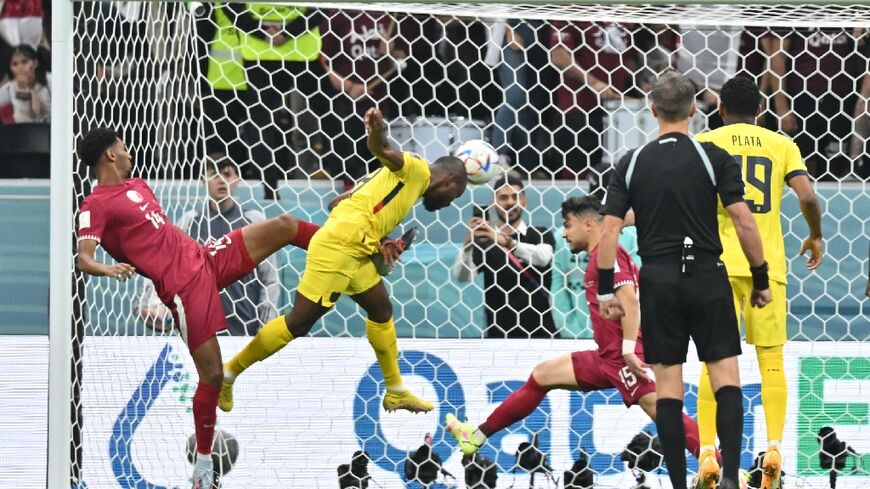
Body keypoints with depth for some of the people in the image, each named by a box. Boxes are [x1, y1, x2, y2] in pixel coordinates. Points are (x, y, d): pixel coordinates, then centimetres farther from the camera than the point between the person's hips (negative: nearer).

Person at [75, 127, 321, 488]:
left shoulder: (137, 185, 17)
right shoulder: (96, 206, -10)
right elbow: (84, 259, -22)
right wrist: (108, 269, -44)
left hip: (206, 259, 8)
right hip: (183, 286, -8)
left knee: (284, 226, 4)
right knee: (212, 375, -9)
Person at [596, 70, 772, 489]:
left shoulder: (632, 164, 4)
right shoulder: (714, 158, -2)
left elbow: (609, 231, 1)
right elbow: (744, 222, -6)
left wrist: (606, 291, 7)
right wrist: (761, 279, 3)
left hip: (658, 281, 2)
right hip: (706, 276, -2)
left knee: (667, 386, 6)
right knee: (726, 377, 0)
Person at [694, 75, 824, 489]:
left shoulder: (703, 143, 6)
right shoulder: (782, 145, 7)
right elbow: (808, 197, -5)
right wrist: (816, 236, 13)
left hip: (718, 264, 0)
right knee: (771, 360, 6)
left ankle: (707, 452, -3)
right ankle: (774, 447, -7)